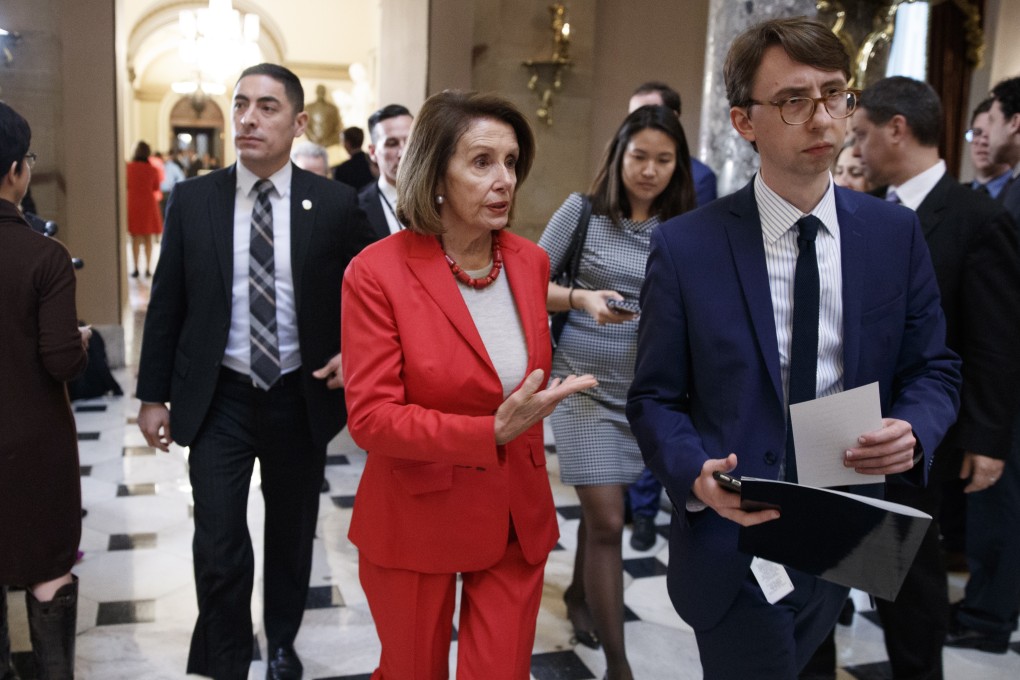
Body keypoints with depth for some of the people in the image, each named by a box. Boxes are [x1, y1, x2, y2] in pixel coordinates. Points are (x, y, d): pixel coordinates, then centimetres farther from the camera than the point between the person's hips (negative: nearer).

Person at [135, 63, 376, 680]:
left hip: (301, 397, 1)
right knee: (218, 548, -2)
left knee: (292, 535, 17)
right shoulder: (193, 200, -2)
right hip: (218, 398, 0)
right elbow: (166, 305, 2)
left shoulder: (335, 204, -6)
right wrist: (154, 395, 2)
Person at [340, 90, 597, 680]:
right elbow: (371, 418, -19)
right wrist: (492, 433, -26)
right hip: (416, 520, -3)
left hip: (517, 519, 4)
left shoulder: (531, 261, 0)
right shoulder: (378, 272, -16)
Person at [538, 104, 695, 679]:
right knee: (607, 520, -5)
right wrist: (582, 299, -18)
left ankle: (579, 595, 46)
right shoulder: (583, 210, -5)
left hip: (645, 389, 3)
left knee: (604, 509, 18)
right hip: (585, 381, -3)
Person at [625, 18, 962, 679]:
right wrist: (696, 473, -24)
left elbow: (934, 369, 5)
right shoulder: (685, 247, -11)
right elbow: (654, 396, -6)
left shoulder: (896, 233, -2)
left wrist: (913, 432, -16)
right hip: (734, 544, -4)